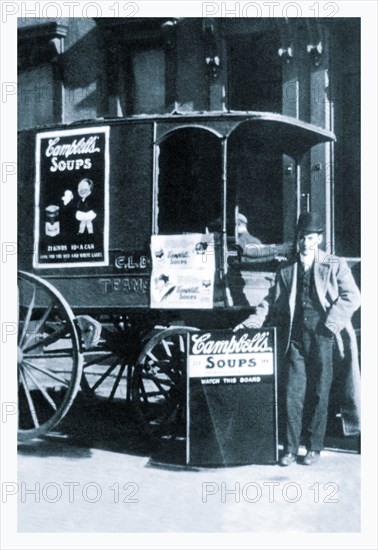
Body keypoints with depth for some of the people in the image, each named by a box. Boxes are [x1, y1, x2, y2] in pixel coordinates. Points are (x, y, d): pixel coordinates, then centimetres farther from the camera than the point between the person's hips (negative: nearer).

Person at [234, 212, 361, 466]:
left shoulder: (335, 265, 4)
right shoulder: (286, 269, 13)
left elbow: (351, 297, -1)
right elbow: (274, 301, 14)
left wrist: (330, 323, -9)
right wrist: (256, 319, 0)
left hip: (322, 338, -2)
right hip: (295, 338, 3)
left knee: (319, 393, 3)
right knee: (293, 393, 1)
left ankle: (315, 447, 14)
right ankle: (291, 448, 9)